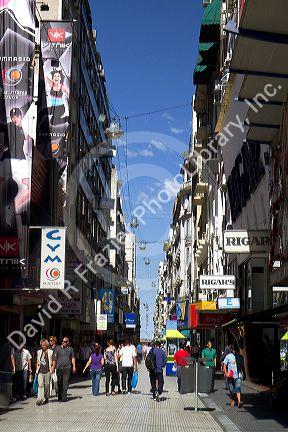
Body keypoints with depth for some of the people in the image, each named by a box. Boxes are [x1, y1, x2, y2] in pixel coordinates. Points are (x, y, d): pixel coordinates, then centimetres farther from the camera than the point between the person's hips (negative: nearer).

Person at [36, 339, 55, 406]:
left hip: (47, 371, -2)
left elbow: (53, 361, 5)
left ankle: (46, 398, 18)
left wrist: (53, 368, -6)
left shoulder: (50, 352, 3)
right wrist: (37, 369, 15)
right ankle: (39, 399, -16)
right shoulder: (39, 352, 15)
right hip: (40, 371, 2)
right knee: (40, 385, -9)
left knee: (47, 386, 4)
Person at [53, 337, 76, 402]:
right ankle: (59, 397, 12)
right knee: (59, 383, 3)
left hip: (67, 368, 0)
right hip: (59, 368, 0)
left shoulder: (70, 349, 12)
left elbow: (73, 358, 17)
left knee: (65, 383, -4)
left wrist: (74, 366, 10)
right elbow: (55, 357, 6)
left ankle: (64, 397, -2)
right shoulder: (58, 348, 8)